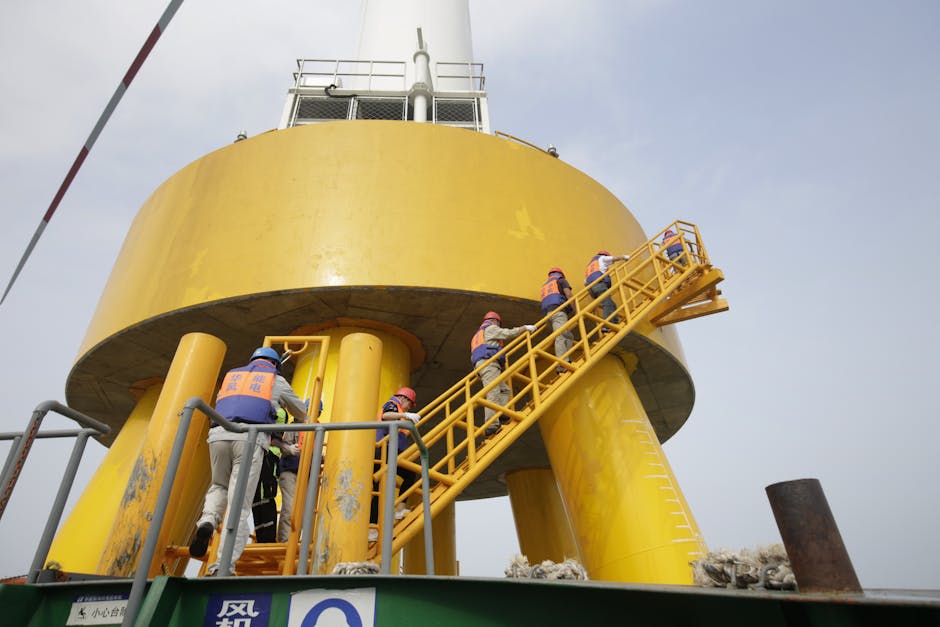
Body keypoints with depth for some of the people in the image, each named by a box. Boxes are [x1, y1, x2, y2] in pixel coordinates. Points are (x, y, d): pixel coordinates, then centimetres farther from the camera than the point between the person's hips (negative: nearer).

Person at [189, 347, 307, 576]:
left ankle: (208, 520, -3)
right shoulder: (277, 380, 24)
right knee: (239, 503, -4)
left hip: (219, 434, 4)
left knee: (219, 486, 26)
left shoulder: (231, 375, 32)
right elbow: (301, 413, 35)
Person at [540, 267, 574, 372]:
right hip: (557, 309, -6)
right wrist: (574, 309, 4)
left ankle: (565, 362, -7)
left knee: (569, 336, 8)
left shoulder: (545, 285, 36)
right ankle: (562, 366, -31)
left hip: (546, 311, 6)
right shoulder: (561, 280, 18)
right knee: (560, 337, -19)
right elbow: (568, 294, 1)